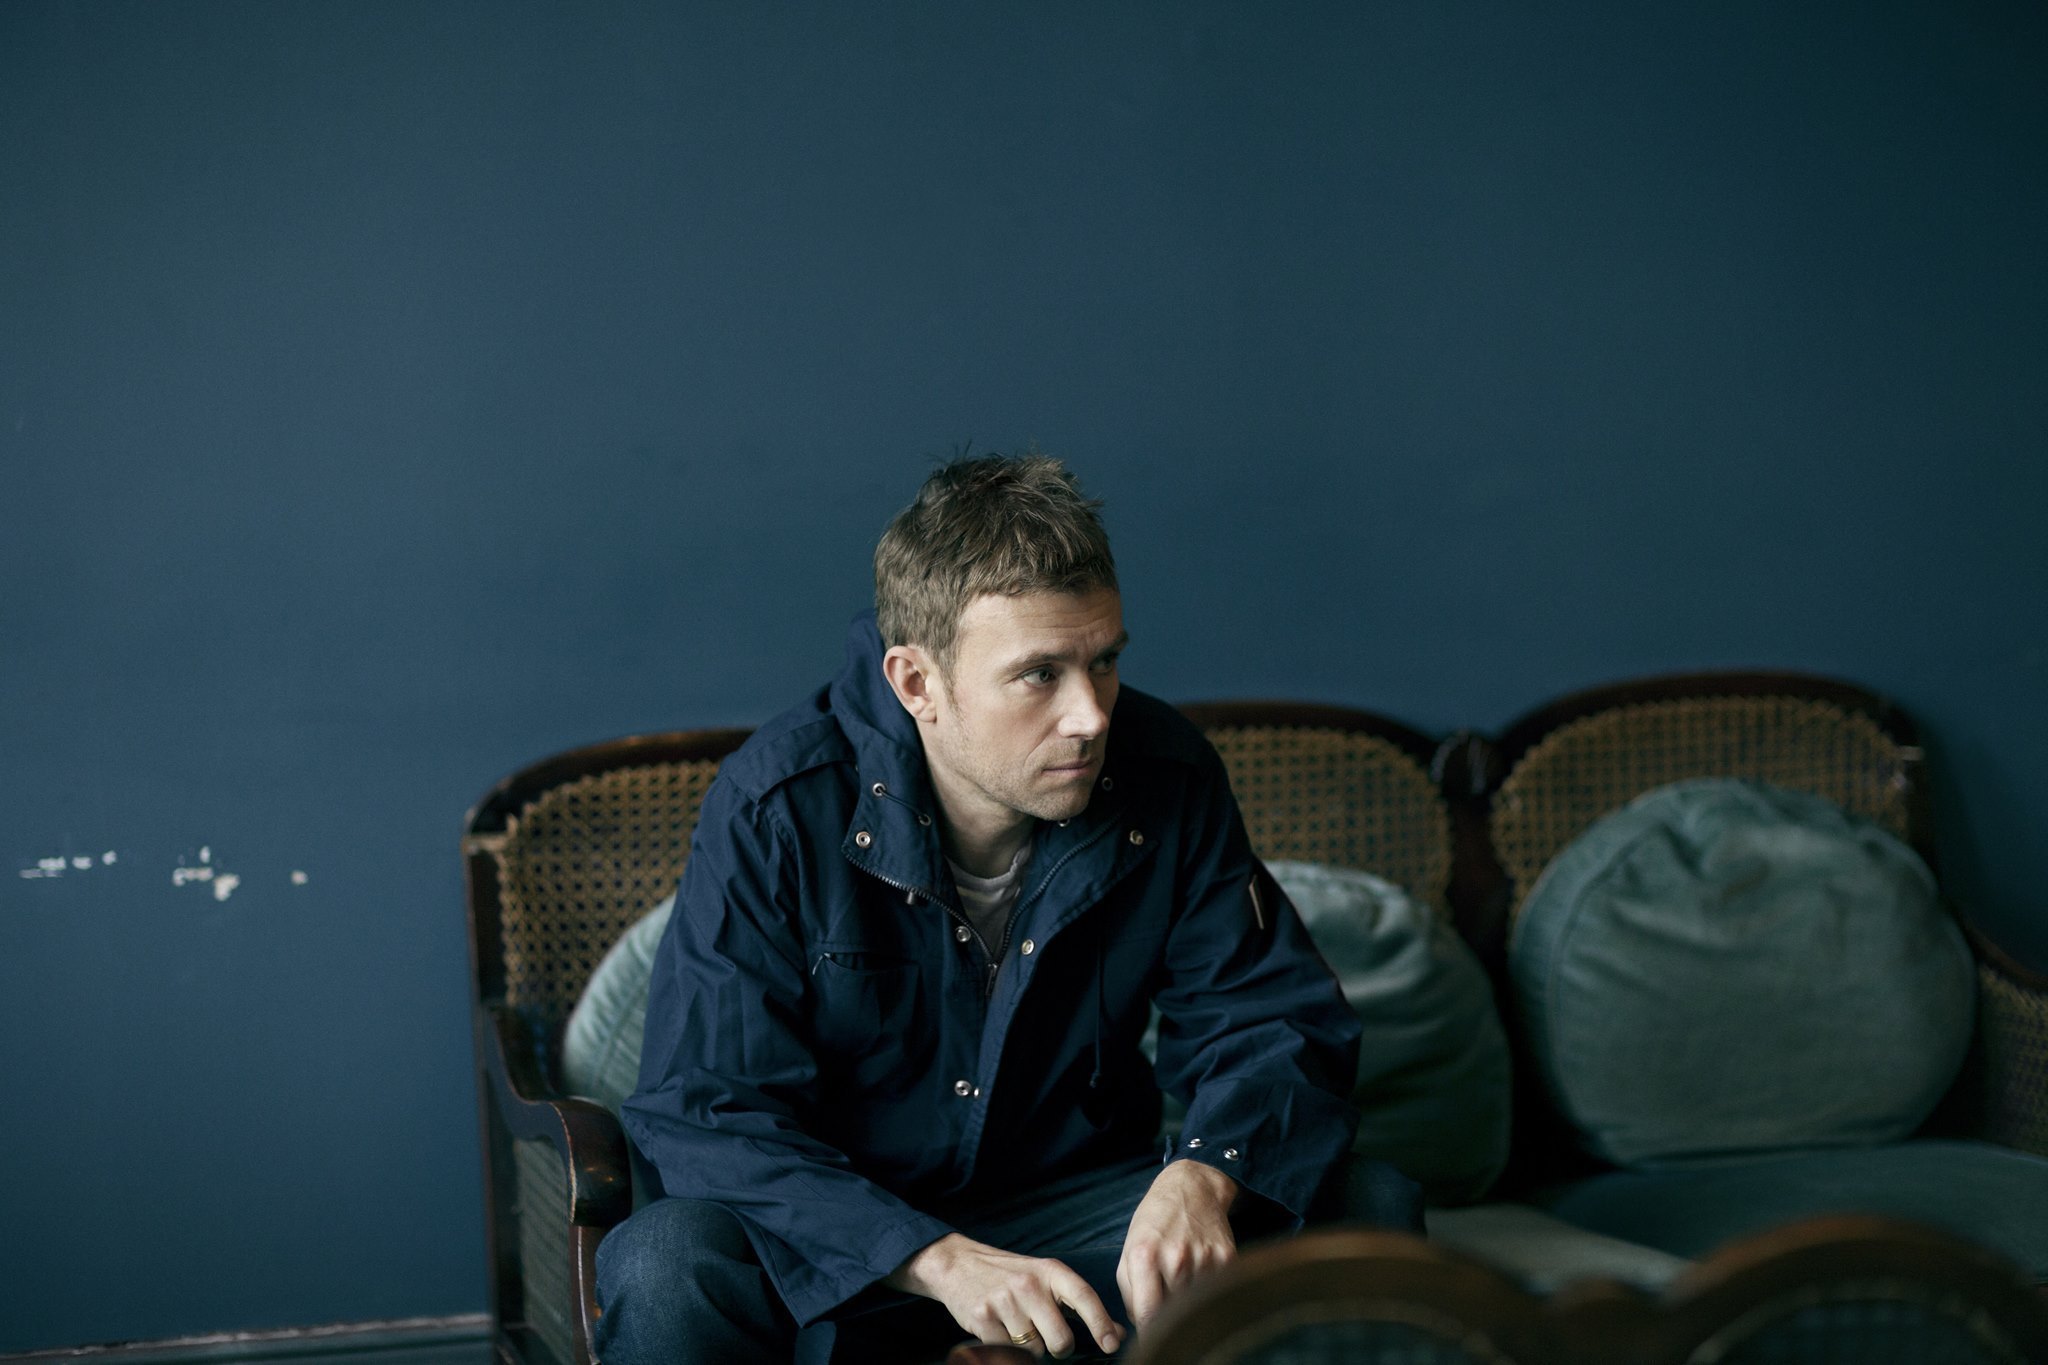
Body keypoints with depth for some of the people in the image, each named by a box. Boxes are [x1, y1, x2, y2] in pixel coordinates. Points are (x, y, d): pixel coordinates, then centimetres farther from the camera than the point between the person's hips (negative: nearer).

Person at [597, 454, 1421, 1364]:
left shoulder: (1168, 784, -9)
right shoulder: (776, 810, -19)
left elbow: (1272, 1024, -3)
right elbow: (702, 1113, -21)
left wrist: (1203, 1175, -28)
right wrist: (938, 1259, -35)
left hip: (1073, 1208, 3)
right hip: (849, 1243, -2)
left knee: (1368, 1209, -19)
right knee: (664, 1270, -35)